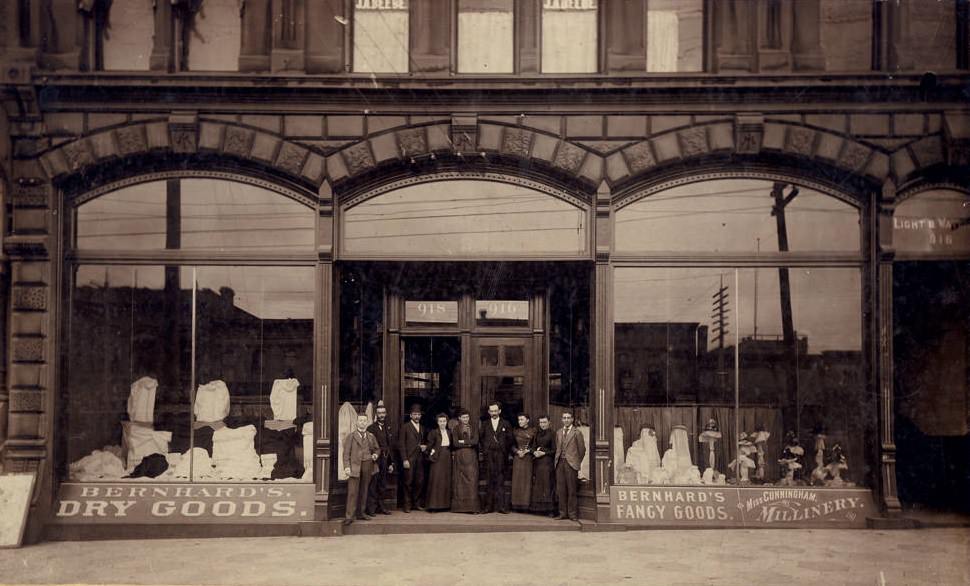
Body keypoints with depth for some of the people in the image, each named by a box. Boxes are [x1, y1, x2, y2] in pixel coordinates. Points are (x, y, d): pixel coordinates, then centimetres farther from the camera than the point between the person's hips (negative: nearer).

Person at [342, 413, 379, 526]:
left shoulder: (371, 436, 13)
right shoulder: (352, 436, 3)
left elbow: (377, 448, 25)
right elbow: (346, 452, -1)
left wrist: (375, 455, 2)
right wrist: (347, 466, -11)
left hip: (367, 465, 4)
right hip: (355, 466, -4)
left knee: (364, 491, 8)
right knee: (352, 492, -8)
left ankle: (360, 513, 18)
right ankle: (349, 516, -8)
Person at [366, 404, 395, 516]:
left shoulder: (389, 429, 15)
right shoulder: (371, 429, -5)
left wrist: (391, 463, 14)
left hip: (385, 462, 6)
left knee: (383, 486, 11)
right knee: (373, 485, -6)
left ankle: (381, 507, 19)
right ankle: (371, 508, -1)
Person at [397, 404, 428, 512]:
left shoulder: (423, 428, 17)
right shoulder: (405, 427, 0)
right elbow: (401, 444, -4)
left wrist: (425, 446, 3)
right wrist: (404, 460, -12)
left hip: (420, 458, 5)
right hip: (409, 459, -5)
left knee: (420, 482, 2)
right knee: (408, 482, -2)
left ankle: (417, 503, 15)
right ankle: (407, 505, 6)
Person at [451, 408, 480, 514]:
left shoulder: (473, 429, 11)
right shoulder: (456, 429, 6)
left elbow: (475, 441, -4)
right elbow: (455, 443, -6)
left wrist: (463, 442, -6)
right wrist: (469, 443, -6)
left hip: (471, 457, 1)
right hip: (460, 457, -1)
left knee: (472, 480, -5)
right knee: (459, 481, -2)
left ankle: (472, 506, -6)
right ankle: (459, 506, 2)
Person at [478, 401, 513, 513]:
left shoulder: (505, 424, 8)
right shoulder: (485, 425, 12)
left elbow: (509, 439, 7)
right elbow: (480, 439, 13)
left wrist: (506, 452, 1)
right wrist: (483, 450, 3)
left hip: (501, 455, -1)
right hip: (488, 455, 1)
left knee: (500, 480, -3)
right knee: (489, 481, -1)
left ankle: (501, 505, -2)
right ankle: (489, 506, 0)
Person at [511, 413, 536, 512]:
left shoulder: (533, 431, 0)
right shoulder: (515, 431, 10)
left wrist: (526, 451, -9)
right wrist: (517, 451, -4)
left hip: (528, 457, -2)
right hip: (517, 458, 3)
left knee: (527, 480, -4)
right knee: (517, 481, 0)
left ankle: (526, 504, -1)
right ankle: (517, 504, 2)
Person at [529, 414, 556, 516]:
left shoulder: (552, 434, -3)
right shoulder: (537, 434, 15)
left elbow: (554, 450, -5)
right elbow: (533, 447, 15)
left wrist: (544, 453, -13)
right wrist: (535, 452, -6)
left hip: (547, 462, -6)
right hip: (537, 462, 6)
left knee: (548, 484, -7)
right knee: (537, 485, 3)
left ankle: (550, 509, -6)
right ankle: (538, 509, 7)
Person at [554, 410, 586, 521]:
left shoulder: (576, 433, 0)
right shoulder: (559, 433, 15)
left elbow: (582, 449, 2)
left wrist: (577, 462, 5)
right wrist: (557, 460, 11)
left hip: (571, 463, -5)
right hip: (560, 463, 5)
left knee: (571, 490, -3)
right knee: (560, 490, 5)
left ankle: (572, 514, 2)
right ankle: (563, 513, 12)